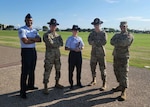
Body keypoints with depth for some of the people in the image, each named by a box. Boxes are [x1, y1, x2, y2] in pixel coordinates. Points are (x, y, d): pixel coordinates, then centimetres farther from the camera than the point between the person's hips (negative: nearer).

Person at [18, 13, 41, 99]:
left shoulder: (34, 30, 13)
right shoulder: (22, 30, -7)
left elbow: (39, 39, -2)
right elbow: (25, 41, -22)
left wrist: (29, 38, -16)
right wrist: (34, 39, -8)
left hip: (33, 51, 7)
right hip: (26, 51, -7)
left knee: (32, 70, 15)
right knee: (25, 71, -5)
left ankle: (30, 85, 30)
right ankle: (23, 91, 4)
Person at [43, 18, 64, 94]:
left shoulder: (58, 35, 14)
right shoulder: (46, 35, -6)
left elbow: (61, 43, 0)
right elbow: (50, 44, -18)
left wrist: (54, 43, -10)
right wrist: (57, 43, -5)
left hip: (57, 55, 7)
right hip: (49, 56, -7)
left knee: (58, 70, 15)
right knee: (47, 71, -5)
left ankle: (57, 84, 31)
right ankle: (45, 87, 3)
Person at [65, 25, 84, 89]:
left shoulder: (79, 38, 12)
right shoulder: (69, 38, -3)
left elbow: (82, 46, 17)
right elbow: (66, 48, -6)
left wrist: (80, 48, -6)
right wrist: (73, 49, -19)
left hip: (79, 54, 5)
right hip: (72, 54, -4)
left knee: (79, 69, 10)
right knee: (71, 69, -1)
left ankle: (78, 82, 24)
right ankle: (71, 84, 11)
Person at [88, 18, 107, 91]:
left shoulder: (103, 33, -3)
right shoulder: (91, 33, 7)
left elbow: (104, 42, -18)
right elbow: (90, 42, -8)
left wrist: (94, 42, -14)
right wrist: (99, 42, -18)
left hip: (101, 53, -4)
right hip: (93, 53, 4)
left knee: (102, 69, -3)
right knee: (92, 67, 13)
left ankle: (104, 84, 5)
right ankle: (94, 81, 32)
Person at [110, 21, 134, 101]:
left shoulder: (129, 36, -4)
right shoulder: (117, 35, 15)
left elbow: (123, 43, -22)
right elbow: (112, 42, -4)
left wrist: (116, 42, -8)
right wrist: (119, 42, -15)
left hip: (123, 57, -7)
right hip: (116, 56, 7)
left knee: (123, 74, -9)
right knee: (117, 72, 15)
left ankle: (123, 93, -7)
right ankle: (120, 86, 33)